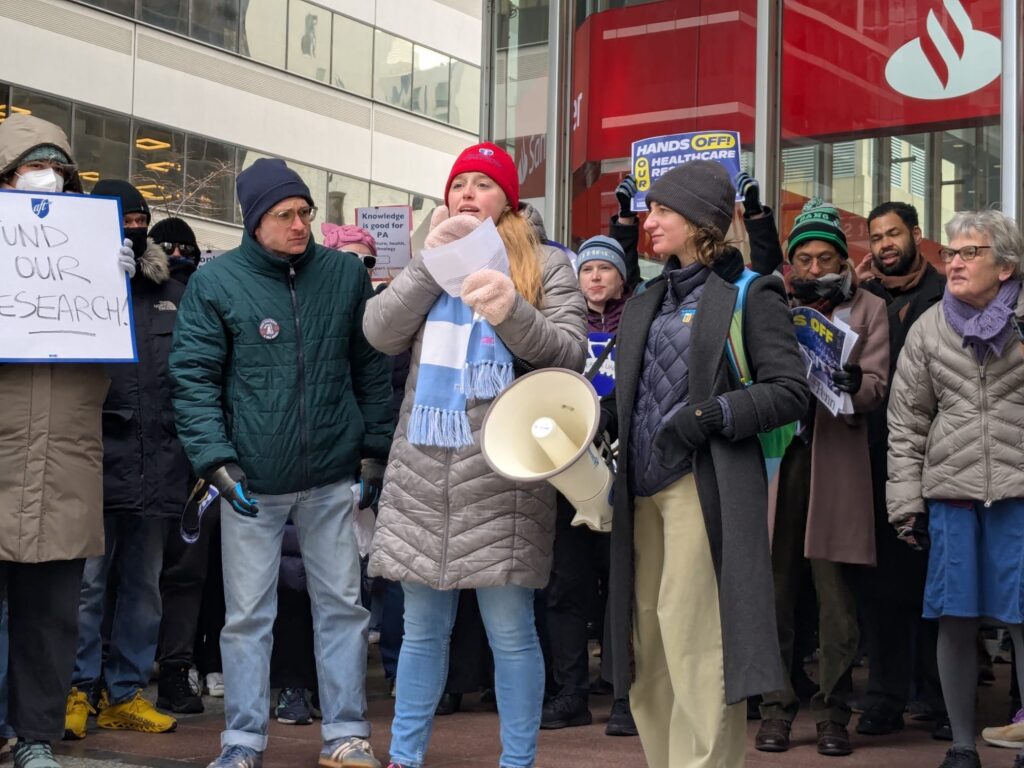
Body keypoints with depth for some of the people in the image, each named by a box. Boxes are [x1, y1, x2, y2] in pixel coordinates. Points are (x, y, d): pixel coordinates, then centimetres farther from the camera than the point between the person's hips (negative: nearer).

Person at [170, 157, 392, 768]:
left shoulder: (346, 274, 3)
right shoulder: (216, 282, -4)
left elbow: (370, 367, 9)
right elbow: (194, 378, -5)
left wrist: (375, 445, 5)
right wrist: (216, 459, -14)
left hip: (332, 477, 2)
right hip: (251, 482, -2)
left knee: (342, 606, 7)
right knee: (248, 615, 5)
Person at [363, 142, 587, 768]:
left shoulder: (547, 265, 5)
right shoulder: (428, 266, 17)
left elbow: (570, 353, -5)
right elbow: (381, 334, 2)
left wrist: (514, 313, -22)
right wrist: (432, 260, -7)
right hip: (424, 469, 4)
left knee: (511, 629, -1)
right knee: (422, 627, 11)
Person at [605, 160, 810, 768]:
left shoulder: (750, 295, -2)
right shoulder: (646, 304, 19)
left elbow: (791, 391, -8)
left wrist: (711, 415, -18)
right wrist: (597, 417, 2)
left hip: (705, 485, -7)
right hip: (645, 489, 7)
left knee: (693, 638, -9)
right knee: (649, 640, 8)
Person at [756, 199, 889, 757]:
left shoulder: (868, 310, 13)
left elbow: (877, 387, 1)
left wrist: (854, 383, -21)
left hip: (836, 461, -1)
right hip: (775, 455, 1)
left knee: (835, 595, -3)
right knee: (775, 589, 1)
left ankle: (832, 711, 5)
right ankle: (776, 707, 8)